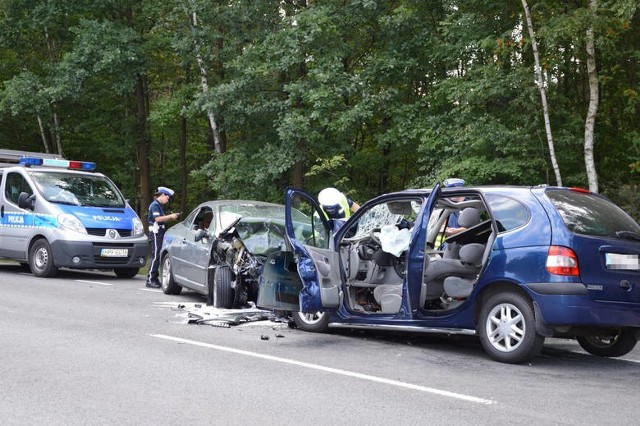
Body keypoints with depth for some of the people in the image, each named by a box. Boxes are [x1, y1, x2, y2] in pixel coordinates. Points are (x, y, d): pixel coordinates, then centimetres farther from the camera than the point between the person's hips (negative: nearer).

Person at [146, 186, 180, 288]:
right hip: (156, 233, -10)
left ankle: (154, 279, 13)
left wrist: (172, 216, 9)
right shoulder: (154, 205, -9)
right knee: (155, 256, -10)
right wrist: (170, 216, -14)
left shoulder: (160, 205, 21)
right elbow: (157, 218, -20)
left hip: (160, 233, 10)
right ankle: (150, 280, -9)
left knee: (158, 256, 9)